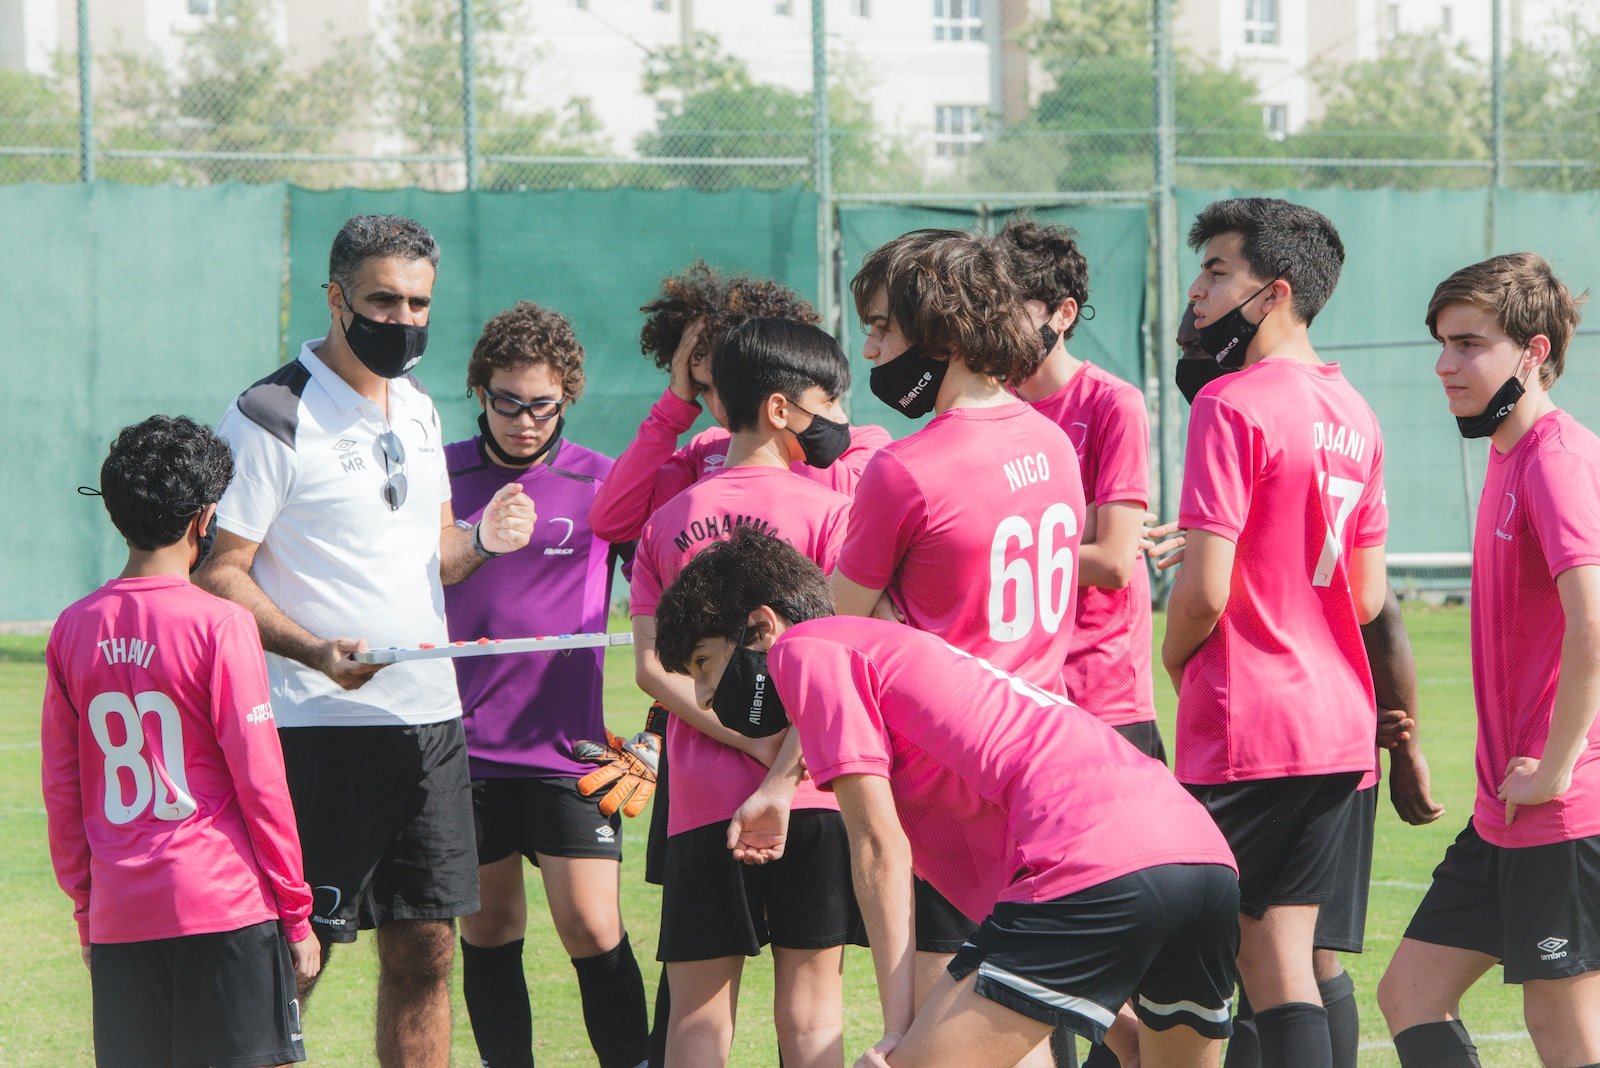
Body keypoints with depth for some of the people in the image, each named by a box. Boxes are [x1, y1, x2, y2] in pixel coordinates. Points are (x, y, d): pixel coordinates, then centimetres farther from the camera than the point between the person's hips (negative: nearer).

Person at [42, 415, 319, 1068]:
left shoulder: (73, 631, 6)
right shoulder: (219, 626, -8)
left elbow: (61, 792, 10)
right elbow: (259, 781, -7)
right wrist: (295, 913, 0)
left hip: (118, 915, 5)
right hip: (225, 905, -4)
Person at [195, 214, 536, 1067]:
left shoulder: (417, 408, 15)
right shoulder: (271, 418, -8)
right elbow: (218, 574, -10)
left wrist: (481, 542, 1)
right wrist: (315, 651, -25)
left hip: (427, 716, 7)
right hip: (315, 729, -7)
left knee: (424, 954, 7)